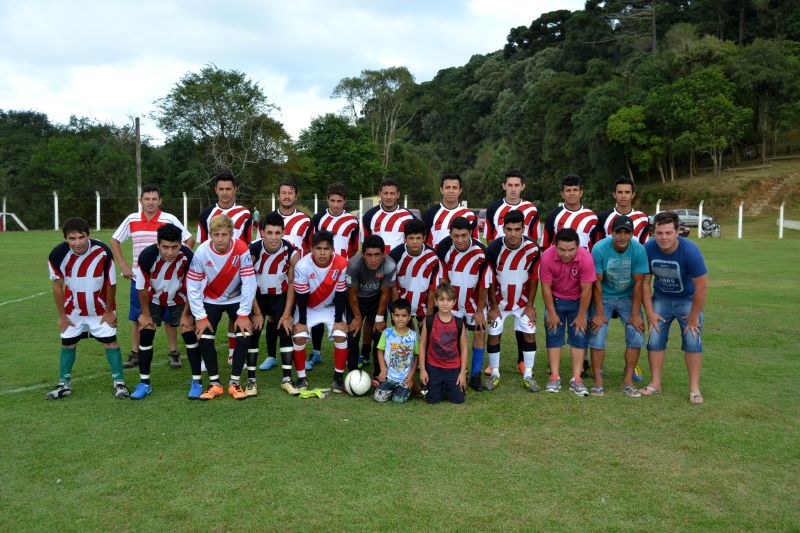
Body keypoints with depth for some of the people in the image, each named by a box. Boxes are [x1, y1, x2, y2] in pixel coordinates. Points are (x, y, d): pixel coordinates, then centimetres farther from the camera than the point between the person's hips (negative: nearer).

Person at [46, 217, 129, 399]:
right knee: (68, 343, 9)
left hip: (100, 309, -2)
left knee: (110, 341, -2)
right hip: (73, 309, 2)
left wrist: (109, 311, -7)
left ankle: (119, 382, 6)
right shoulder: (58, 254, -23)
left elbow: (111, 284, -15)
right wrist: (62, 315, -5)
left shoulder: (103, 252, -28)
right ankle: (64, 384, 24)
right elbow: (57, 286, -10)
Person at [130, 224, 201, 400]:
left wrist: (186, 314, -10)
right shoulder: (147, 256, -31)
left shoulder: (187, 257, -31)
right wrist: (145, 314, -6)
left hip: (179, 300, 0)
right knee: (145, 335, -4)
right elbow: (142, 288, -15)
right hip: (154, 300, 1)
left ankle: (197, 382, 0)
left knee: (189, 334, -10)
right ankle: (144, 383, 11)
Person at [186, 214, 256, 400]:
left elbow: (249, 282, -22)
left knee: (244, 337, -14)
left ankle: (235, 383, 4)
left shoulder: (242, 249, -27)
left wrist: (243, 314, -21)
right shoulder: (201, 252, -24)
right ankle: (215, 384, 7)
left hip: (236, 299, -1)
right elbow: (192, 286, -17)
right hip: (211, 300, 1)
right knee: (204, 339, -10)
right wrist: (200, 317, -17)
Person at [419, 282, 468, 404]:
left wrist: (463, 372, -2)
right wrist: (422, 369, -4)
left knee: (458, 399, 1)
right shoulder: (428, 321, -8)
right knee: (432, 400, 3)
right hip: (433, 368, -1)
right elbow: (422, 345, -2)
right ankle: (440, 387, 35)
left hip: (453, 369, 1)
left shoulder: (459, 323, -5)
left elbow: (463, 348, 0)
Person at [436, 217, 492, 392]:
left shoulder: (481, 252, -24)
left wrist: (480, 310, -8)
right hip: (452, 301, 1)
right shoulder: (443, 248, -20)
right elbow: (442, 278, -8)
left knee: (479, 333, -1)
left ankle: (475, 376, 10)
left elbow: (485, 283, -14)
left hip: (474, 301, -1)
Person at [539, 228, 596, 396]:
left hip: (578, 301, 0)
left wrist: (581, 316, -13)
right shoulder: (547, 257, -27)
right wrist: (551, 313, -11)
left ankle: (576, 379, 1)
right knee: (553, 336, -2)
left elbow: (586, 290, -20)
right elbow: (546, 287, -16)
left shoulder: (586, 258, -29)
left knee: (579, 337, -3)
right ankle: (554, 377, 3)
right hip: (555, 300, 0)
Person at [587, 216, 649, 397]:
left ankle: (628, 381, 5)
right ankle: (598, 381, 0)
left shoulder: (639, 250, -17)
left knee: (636, 334, -8)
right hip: (603, 297, -1)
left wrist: (635, 314, -12)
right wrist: (599, 313, -16)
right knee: (597, 336, -11)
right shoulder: (599, 249, -21)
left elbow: (638, 284, -12)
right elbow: (597, 283, -16)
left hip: (627, 297, 2)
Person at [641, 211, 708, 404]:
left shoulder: (690, 251, -29)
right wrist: (650, 312, -9)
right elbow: (645, 283, -10)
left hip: (688, 299, -2)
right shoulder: (648, 249, -21)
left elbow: (702, 287, -22)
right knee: (655, 339, -2)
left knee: (692, 340, -7)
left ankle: (694, 388, 4)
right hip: (661, 299, 3)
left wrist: (693, 317, -15)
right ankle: (655, 383, 11)